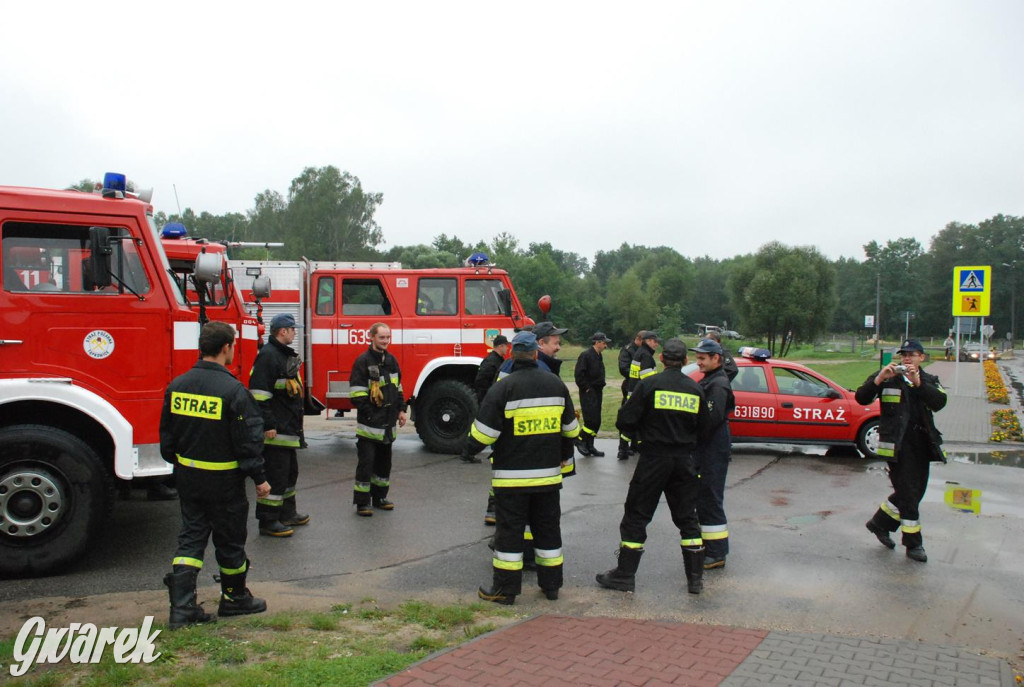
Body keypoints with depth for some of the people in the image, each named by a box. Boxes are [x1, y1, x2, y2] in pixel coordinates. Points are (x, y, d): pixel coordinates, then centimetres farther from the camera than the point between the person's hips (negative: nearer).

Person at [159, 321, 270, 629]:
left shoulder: (177, 385, 1)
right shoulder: (233, 390, -19)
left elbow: (167, 434, 10)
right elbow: (248, 440, -17)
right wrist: (259, 478, -8)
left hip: (187, 476, 6)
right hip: (223, 480, -6)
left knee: (190, 537, 13)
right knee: (230, 540, 11)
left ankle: (182, 608, 8)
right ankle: (235, 598, 28)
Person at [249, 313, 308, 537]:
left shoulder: (285, 355, 16)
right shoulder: (267, 356, -17)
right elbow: (259, 394, -23)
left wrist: (295, 420, 25)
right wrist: (268, 425, -24)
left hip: (288, 429, 11)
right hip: (275, 430, -11)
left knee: (290, 471, 20)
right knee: (275, 475, -5)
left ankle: (287, 512, 33)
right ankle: (268, 522, 3)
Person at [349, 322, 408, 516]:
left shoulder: (392, 360, 12)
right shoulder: (363, 362, -10)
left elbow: (398, 388, 20)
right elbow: (357, 394, -15)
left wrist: (401, 410, 12)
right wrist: (370, 415, -18)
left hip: (388, 424, 7)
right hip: (369, 425, -7)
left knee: (384, 462, 15)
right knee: (366, 462, -3)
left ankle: (379, 496, 27)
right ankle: (362, 502, 5)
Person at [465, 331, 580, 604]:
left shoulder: (503, 388, -13)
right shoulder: (556, 384, 3)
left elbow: (482, 435, -14)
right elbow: (570, 429, 14)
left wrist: (472, 448, 7)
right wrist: (563, 455, 29)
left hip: (512, 476, -4)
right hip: (548, 473, 5)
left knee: (510, 530, 4)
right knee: (548, 528, 15)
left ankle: (505, 589, 11)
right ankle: (551, 584, 25)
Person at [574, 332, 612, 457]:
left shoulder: (598, 356, 15)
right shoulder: (585, 355, -14)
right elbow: (578, 374, -19)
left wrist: (601, 386, 15)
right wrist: (586, 388, -16)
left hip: (597, 392, 9)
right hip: (588, 393, -9)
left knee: (596, 421, 9)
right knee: (592, 420, -14)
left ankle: (589, 446, 15)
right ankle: (581, 440, 4)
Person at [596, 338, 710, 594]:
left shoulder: (649, 384, -10)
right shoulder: (695, 389, 2)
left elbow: (625, 422, -11)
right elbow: (702, 427, 9)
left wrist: (640, 430, 10)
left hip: (654, 458, -3)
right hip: (685, 459, 4)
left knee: (636, 516, 5)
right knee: (687, 518, 14)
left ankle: (624, 574, 9)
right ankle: (695, 578, 17)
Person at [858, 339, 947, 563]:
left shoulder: (929, 381, 10)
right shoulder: (887, 378, 1)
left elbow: (939, 402, -10)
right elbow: (862, 398, -9)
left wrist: (918, 383, -23)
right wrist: (879, 379, -23)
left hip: (921, 443, 5)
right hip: (897, 443, -5)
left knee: (915, 492, 13)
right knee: (907, 493, -4)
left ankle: (879, 523, 31)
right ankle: (913, 544, 6)